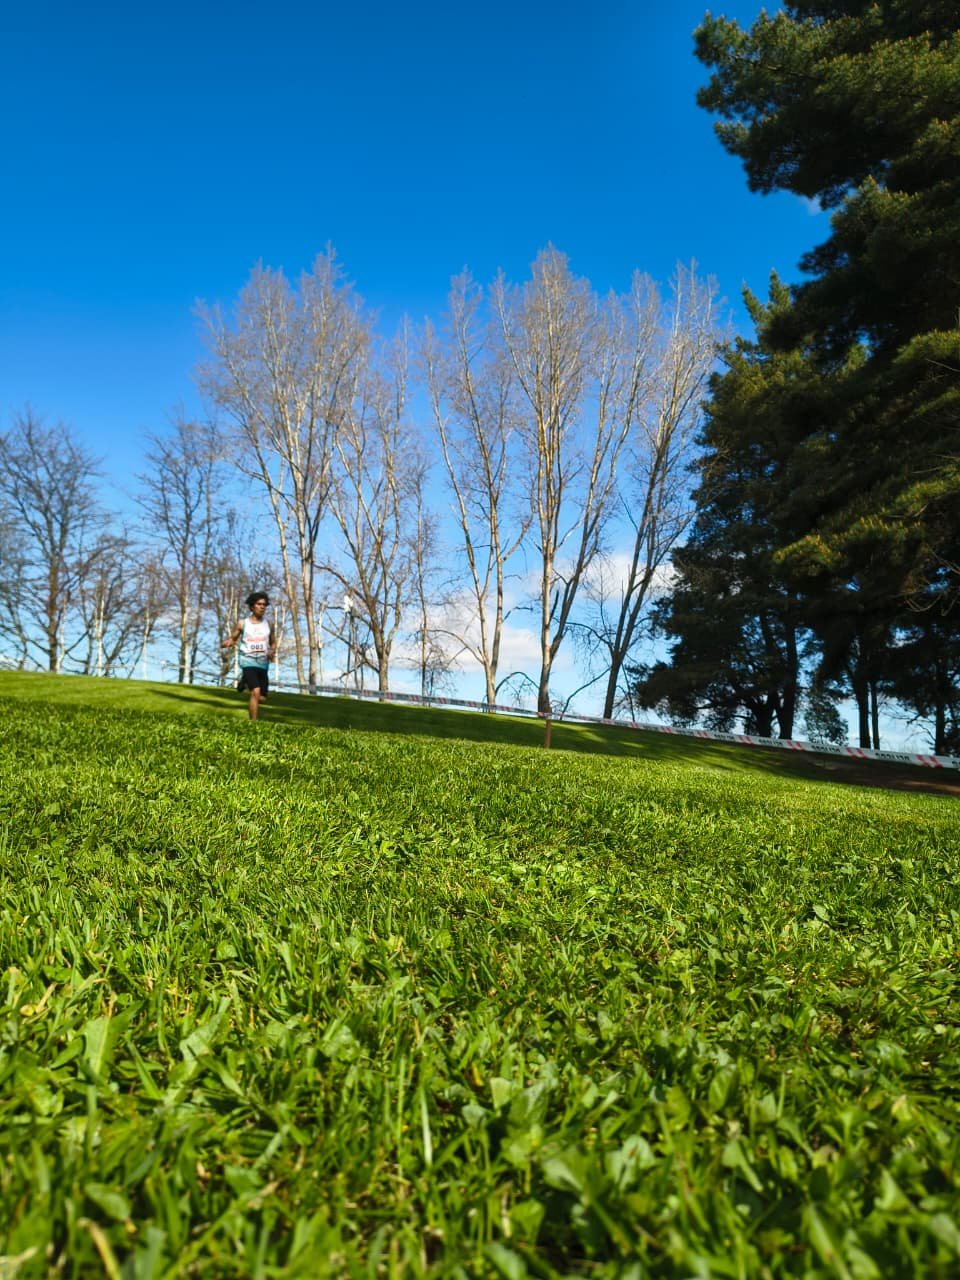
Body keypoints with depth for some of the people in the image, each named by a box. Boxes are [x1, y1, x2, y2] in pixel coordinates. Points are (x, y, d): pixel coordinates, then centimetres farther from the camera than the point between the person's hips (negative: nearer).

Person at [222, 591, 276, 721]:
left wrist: (272, 651, -4)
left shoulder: (269, 625, 9)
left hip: (263, 664, 4)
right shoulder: (242, 624, 2)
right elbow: (232, 639, 9)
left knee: (262, 698, 9)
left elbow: (273, 643, 19)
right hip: (248, 662, -4)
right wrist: (227, 643, -15)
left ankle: (247, 681, 40)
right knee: (255, 692, -24)